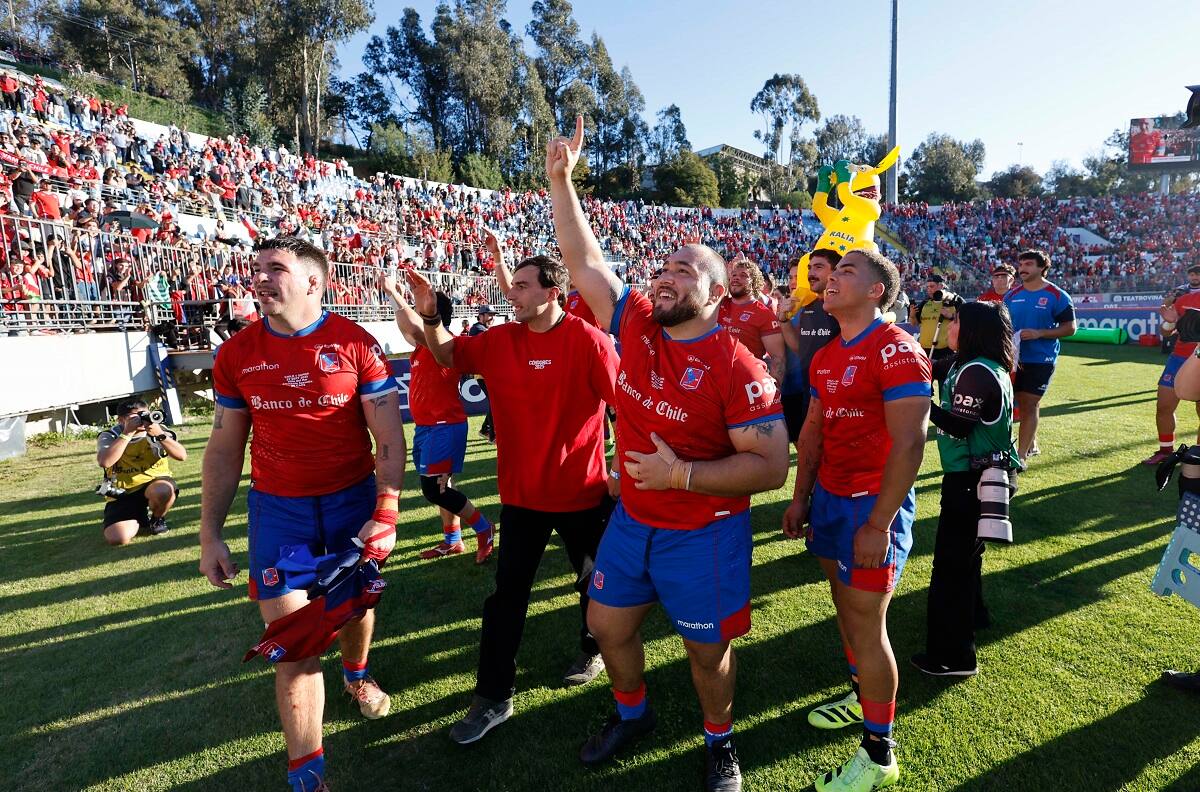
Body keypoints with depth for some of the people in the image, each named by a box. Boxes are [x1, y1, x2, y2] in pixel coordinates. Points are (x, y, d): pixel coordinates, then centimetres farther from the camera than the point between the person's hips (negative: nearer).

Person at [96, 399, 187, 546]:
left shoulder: (158, 429, -2)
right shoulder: (109, 436, -4)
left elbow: (182, 455, -14)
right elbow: (104, 462, -26)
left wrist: (160, 435, -25)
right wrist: (127, 433, -24)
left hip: (155, 483, 0)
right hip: (123, 495, 0)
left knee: (163, 490, -38)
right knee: (117, 538, -20)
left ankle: (157, 519, -1)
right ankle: (140, 518, 18)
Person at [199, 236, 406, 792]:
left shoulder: (356, 344, -10)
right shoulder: (236, 355, -2)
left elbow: (389, 440, -9)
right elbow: (224, 450, 5)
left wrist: (385, 514, -16)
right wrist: (210, 535, 4)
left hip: (353, 498, -1)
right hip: (278, 507, 1)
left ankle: (356, 672, 54)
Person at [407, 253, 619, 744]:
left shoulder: (589, 341, -16)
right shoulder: (498, 340, -2)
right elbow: (447, 355, 13)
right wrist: (429, 317, -4)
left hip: (583, 490, -3)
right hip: (521, 492, 3)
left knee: (594, 581, 19)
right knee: (507, 593, 9)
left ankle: (592, 650, 48)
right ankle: (493, 697, 24)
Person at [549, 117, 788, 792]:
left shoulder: (737, 366, -20)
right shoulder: (635, 325, -4)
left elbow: (771, 466, -21)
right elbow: (585, 259, 1)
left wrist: (682, 474, -28)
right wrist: (561, 178, -3)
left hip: (705, 533, -5)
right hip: (633, 520, 6)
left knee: (707, 649, 14)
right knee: (609, 626, 19)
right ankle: (633, 713, 48)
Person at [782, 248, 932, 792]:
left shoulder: (897, 351, -16)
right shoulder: (825, 358, 9)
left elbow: (908, 444, -21)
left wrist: (878, 524, -22)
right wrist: (800, 498, 13)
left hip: (874, 504, -8)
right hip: (829, 496, 8)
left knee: (866, 620, -1)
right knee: (844, 601, 19)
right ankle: (862, 695, 41)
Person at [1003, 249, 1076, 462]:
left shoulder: (1057, 296, -6)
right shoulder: (1012, 295, 6)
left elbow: (1070, 327, -7)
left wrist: (1039, 333, -20)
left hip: (1041, 360, -4)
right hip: (1015, 360, 5)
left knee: (1029, 404, -5)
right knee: (1023, 403, 14)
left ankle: (1021, 454, -1)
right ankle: (1031, 445, 32)